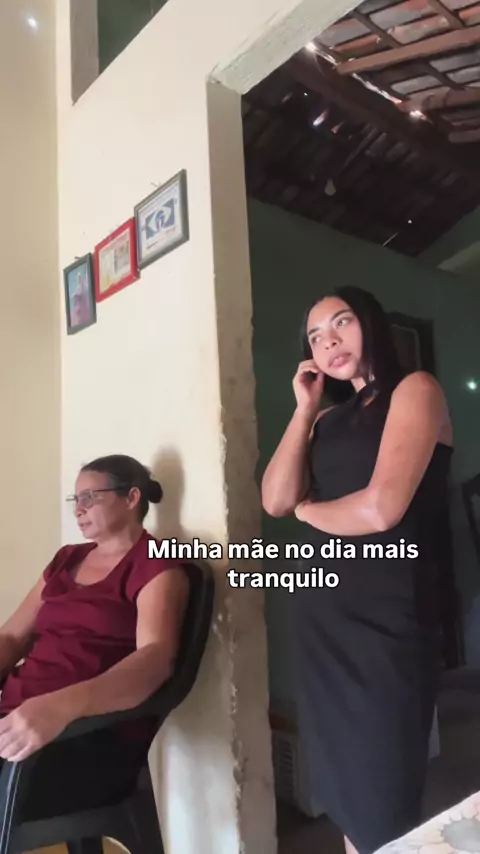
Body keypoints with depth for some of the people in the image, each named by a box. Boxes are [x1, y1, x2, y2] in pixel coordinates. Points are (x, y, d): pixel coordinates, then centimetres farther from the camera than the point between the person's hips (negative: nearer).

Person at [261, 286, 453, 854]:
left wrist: (308, 510, 0)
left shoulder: (414, 390, -5)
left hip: (383, 615, -6)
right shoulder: (328, 417, 13)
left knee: (383, 796, 10)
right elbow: (275, 501, -1)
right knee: (343, 787, 17)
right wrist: (305, 408, 1)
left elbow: (380, 510, -18)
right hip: (320, 612, 6)